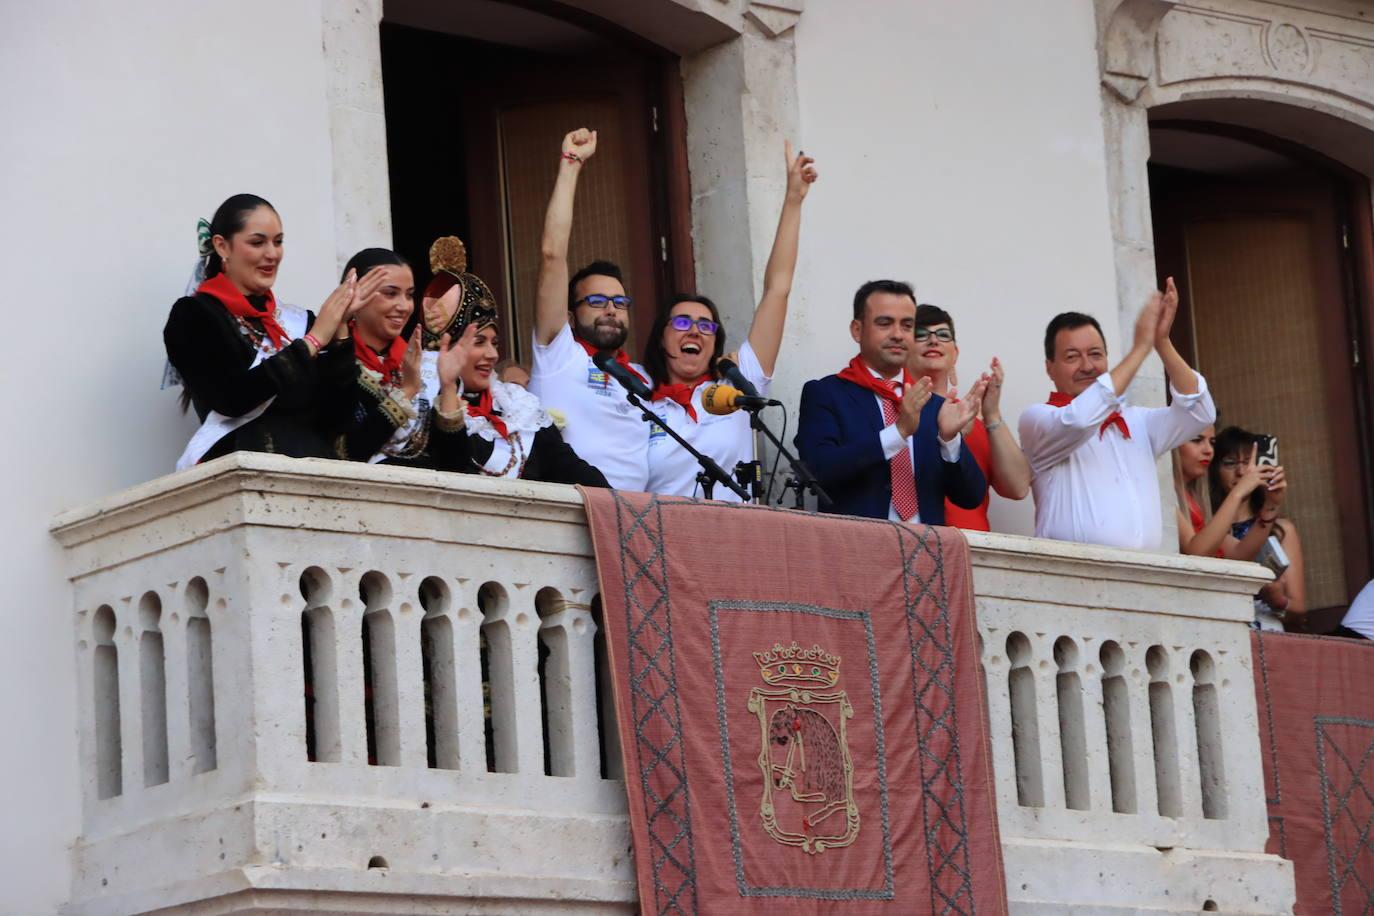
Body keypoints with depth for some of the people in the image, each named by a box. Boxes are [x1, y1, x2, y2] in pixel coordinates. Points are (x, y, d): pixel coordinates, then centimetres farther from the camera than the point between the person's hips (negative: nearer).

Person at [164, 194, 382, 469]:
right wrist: (313, 341, -3)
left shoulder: (298, 320, 16)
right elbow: (232, 398, -9)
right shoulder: (194, 316, 5)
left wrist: (339, 331, 0)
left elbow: (335, 415, 10)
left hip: (311, 467, 4)